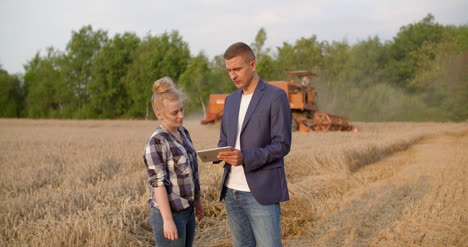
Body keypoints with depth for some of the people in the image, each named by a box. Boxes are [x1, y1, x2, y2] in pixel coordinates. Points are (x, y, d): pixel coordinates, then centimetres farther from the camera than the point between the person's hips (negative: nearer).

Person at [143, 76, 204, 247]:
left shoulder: (183, 133, 7)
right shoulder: (157, 142, -16)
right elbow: (158, 183, -19)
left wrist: (197, 201, 19)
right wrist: (168, 220, -21)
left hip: (187, 211, 8)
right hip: (169, 213, -8)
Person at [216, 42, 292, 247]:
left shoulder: (276, 96, -6)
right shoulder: (231, 100, 15)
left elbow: (282, 144, -12)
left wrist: (245, 158, -25)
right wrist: (219, 153, -4)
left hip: (261, 192, -6)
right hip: (232, 191, 7)